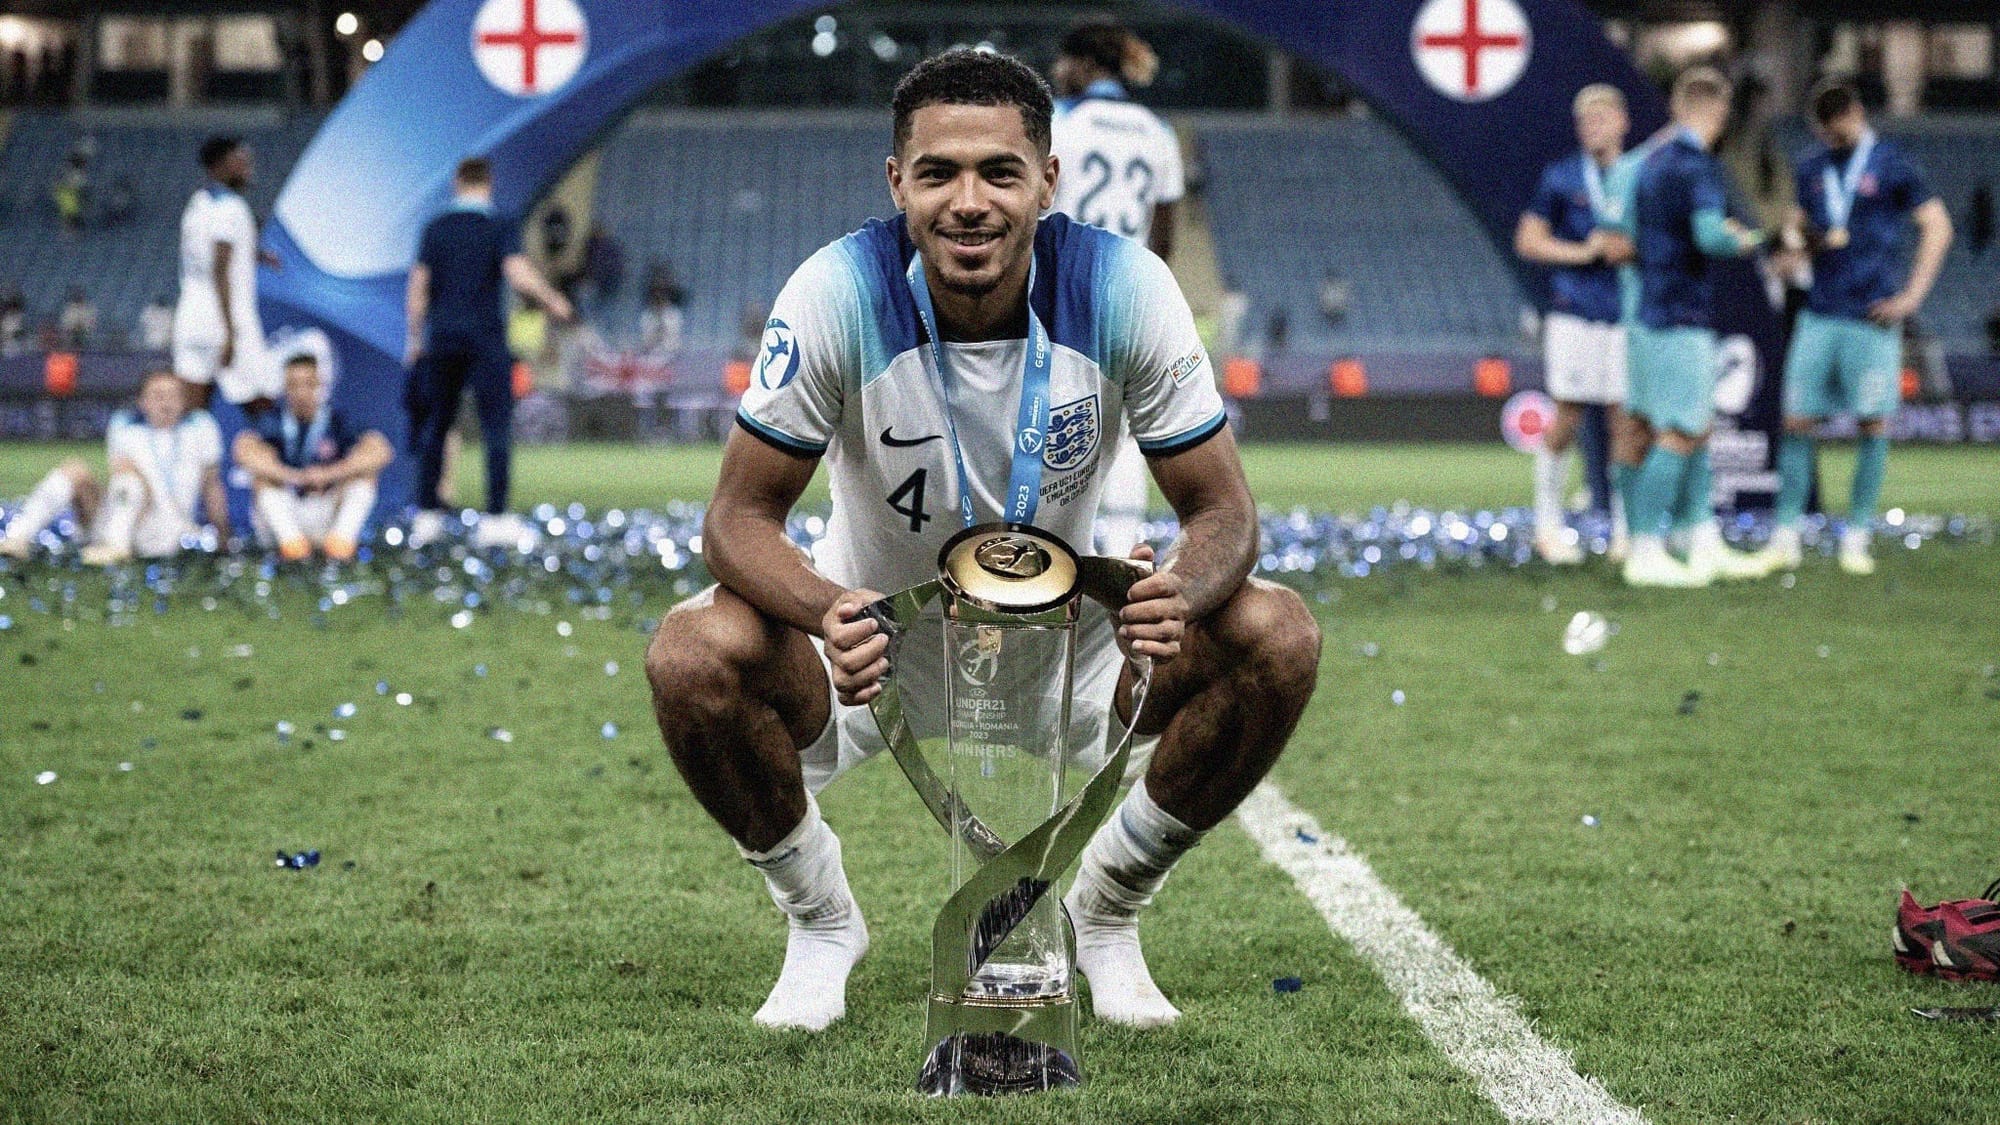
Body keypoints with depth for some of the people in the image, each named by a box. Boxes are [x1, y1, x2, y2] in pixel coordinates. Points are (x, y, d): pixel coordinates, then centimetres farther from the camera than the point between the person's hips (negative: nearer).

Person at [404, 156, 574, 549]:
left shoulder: (435, 229, 7)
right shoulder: (500, 229, -4)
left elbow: (418, 288, 6)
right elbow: (519, 275, -18)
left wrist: (415, 339, 14)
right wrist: (553, 301, -3)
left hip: (441, 339, 4)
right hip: (486, 340, -4)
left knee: (434, 427, 11)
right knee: (496, 427, 0)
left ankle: (427, 514, 10)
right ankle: (496, 516, -6)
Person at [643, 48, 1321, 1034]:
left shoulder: (1125, 290, -21)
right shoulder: (839, 296, -24)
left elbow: (1221, 508, -14)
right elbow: (743, 513, -19)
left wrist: (1180, 594, -40)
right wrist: (829, 612, -43)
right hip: (874, 631, -1)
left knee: (1278, 638, -23)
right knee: (691, 658, -31)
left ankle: (1105, 916, 3)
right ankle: (818, 924, 1)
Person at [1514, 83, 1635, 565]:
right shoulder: (1560, 178, 2)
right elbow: (1528, 240, 1)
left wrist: (1634, 250, -8)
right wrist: (1583, 252, -11)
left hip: (1627, 319, 3)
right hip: (1574, 314, -3)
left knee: (1626, 421, 3)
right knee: (1567, 419, -2)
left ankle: (1625, 529, 11)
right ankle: (1549, 522, 9)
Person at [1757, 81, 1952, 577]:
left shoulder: (1890, 165, -1)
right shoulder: (1811, 170, 12)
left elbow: (1937, 227, -1)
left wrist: (1912, 295, -6)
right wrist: (1802, 237, -2)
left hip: (1872, 316, -4)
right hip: (1819, 314, 4)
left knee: (1874, 425, -1)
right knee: (1797, 423, 0)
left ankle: (1856, 538, 7)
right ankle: (1786, 536, 5)